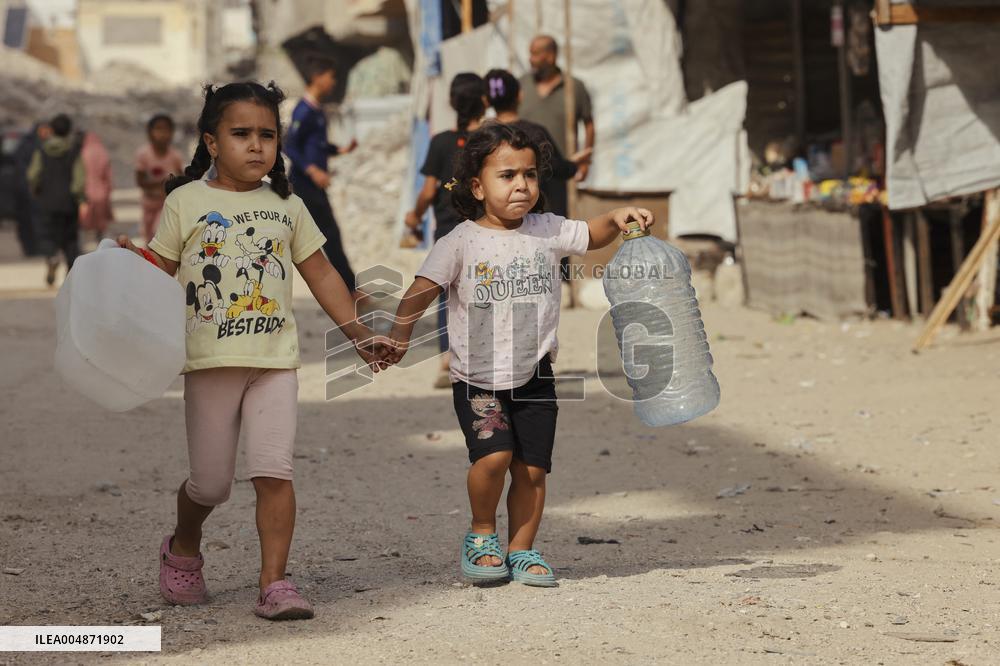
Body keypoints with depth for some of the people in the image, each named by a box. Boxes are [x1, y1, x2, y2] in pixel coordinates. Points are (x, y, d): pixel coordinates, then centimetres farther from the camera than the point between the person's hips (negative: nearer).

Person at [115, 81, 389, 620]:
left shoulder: (286, 207, 11)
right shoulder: (187, 201, 2)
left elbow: (321, 275, 16)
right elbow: (160, 270, 1)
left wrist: (358, 334, 13)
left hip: (274, 361, 2)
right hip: (210, 360, -2)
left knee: (274, 471, -11)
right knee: (211, 483, 5)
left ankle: (274, 583, -8)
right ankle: (183, 549, 36)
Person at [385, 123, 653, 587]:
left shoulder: (547, 231, 4)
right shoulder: (462, 242, -6)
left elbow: (592, 236, 7)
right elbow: (423, 289, -9)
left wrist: (617, 218, -15)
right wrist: (399, 335, -21)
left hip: (534, 376, 4)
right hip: (478, 378, -3)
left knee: (532, 469, 2)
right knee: (494, 456, -19)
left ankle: (521, 551, 19)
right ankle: (482, 534, 6)